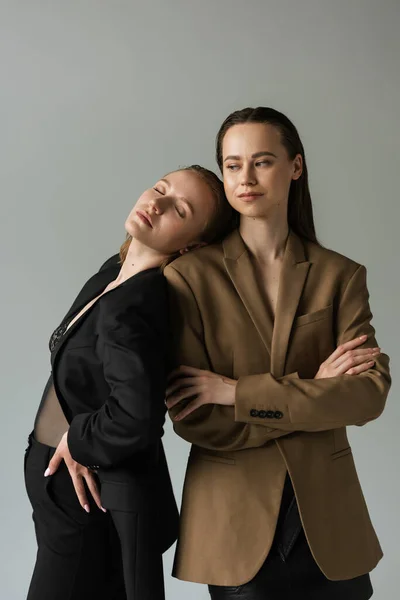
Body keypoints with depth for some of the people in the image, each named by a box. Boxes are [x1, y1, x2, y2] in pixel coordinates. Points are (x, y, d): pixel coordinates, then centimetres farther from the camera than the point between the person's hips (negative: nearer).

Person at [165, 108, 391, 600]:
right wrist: (314, 392, -13)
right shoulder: (189, 276, -6)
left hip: (327, 519, 2)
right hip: (235, 520, -2)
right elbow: (194, 421, -11)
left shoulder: (340, 275, 1)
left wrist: (238, 392, -18)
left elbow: (371, 394, -11)